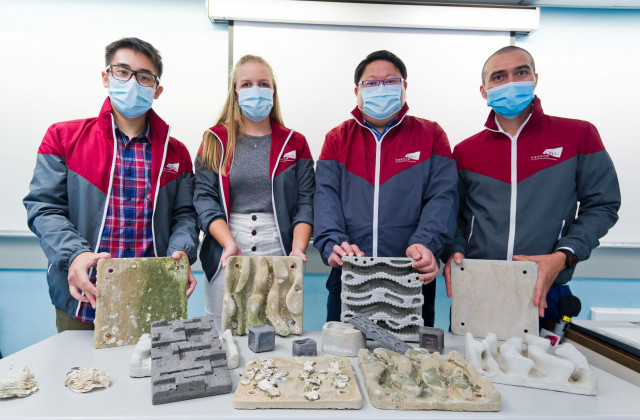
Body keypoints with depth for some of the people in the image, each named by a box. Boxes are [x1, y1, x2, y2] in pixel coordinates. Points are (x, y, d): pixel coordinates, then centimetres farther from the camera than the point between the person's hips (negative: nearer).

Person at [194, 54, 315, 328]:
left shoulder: (295, 143, 9)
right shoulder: (215, 141, 8)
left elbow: (305, 203, 3)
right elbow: (204, 198, -1)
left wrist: (298, 248, -12)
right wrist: (230, 244, -15)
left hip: (279, 257, 0)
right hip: (225, 259, 0)